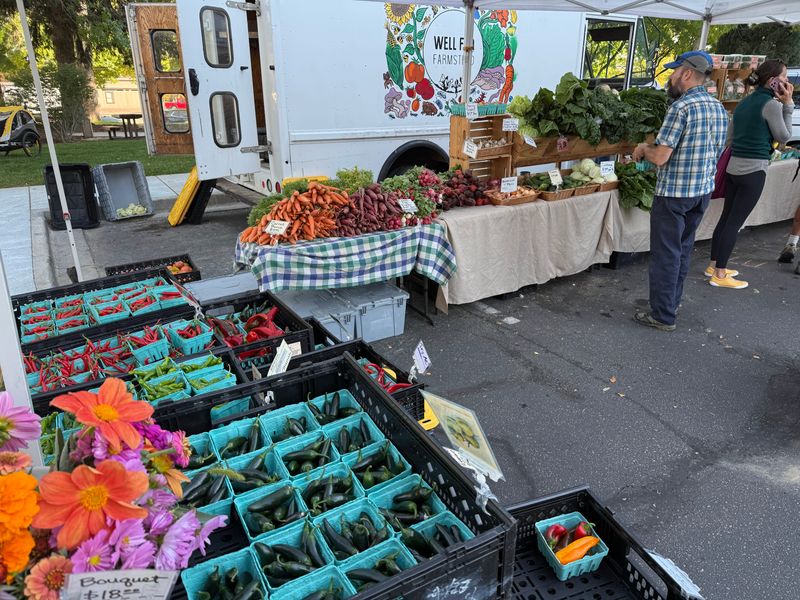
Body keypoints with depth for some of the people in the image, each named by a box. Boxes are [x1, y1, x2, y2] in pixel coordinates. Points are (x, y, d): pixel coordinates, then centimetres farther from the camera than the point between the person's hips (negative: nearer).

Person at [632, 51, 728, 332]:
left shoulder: (682, 107, -18)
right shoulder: (719, 108, 9)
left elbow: (660, 157, -22)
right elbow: (715, 151, 18)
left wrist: (644, 149, 0)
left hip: (674, 193, -8)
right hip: (703, 191, 8)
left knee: (665, 254, 0)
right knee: (683, 250, 18)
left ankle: (663, 316, 6)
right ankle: (671, 303, 30)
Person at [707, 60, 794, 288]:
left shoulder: (746, 101, 12)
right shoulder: (771, 104, -12)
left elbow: (731, 135, 18)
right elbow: (784, 137, -2)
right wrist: (788, 105, 0)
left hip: (733, 166, 8)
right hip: (753, 170, -8)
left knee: (726, 217, 13)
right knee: (735, 221, -5)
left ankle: (714, 266, 21)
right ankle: (719, 275, 1)